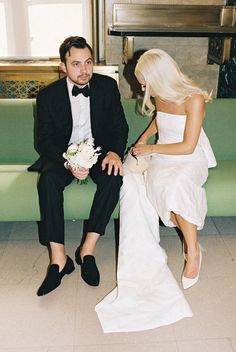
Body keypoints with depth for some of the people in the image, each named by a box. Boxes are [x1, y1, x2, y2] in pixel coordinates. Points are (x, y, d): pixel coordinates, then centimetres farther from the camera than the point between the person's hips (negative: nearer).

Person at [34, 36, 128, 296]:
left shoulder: (107, 86, -4)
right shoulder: (48, 95, -8)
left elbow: (119, 127, 0)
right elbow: (44, 141, -8)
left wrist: (114, 152, -22)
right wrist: (68, 163, -28)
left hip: (99, 151, 1)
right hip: (63, 155, -1)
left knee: (114, 176, -32)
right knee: (48, 178, -33)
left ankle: (88, 248, -23)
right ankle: (58, 257, -28)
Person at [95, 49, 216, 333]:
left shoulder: (194, 99, -15)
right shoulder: (160, 96, 5)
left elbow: (188, 147, -18)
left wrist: (151, 149, -11)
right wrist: (144, 138, 11)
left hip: (191, 159, -5)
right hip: (161, 157, 6)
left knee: (176, 184, -41)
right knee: (131, 180, -29)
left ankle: (193, 250, -25)